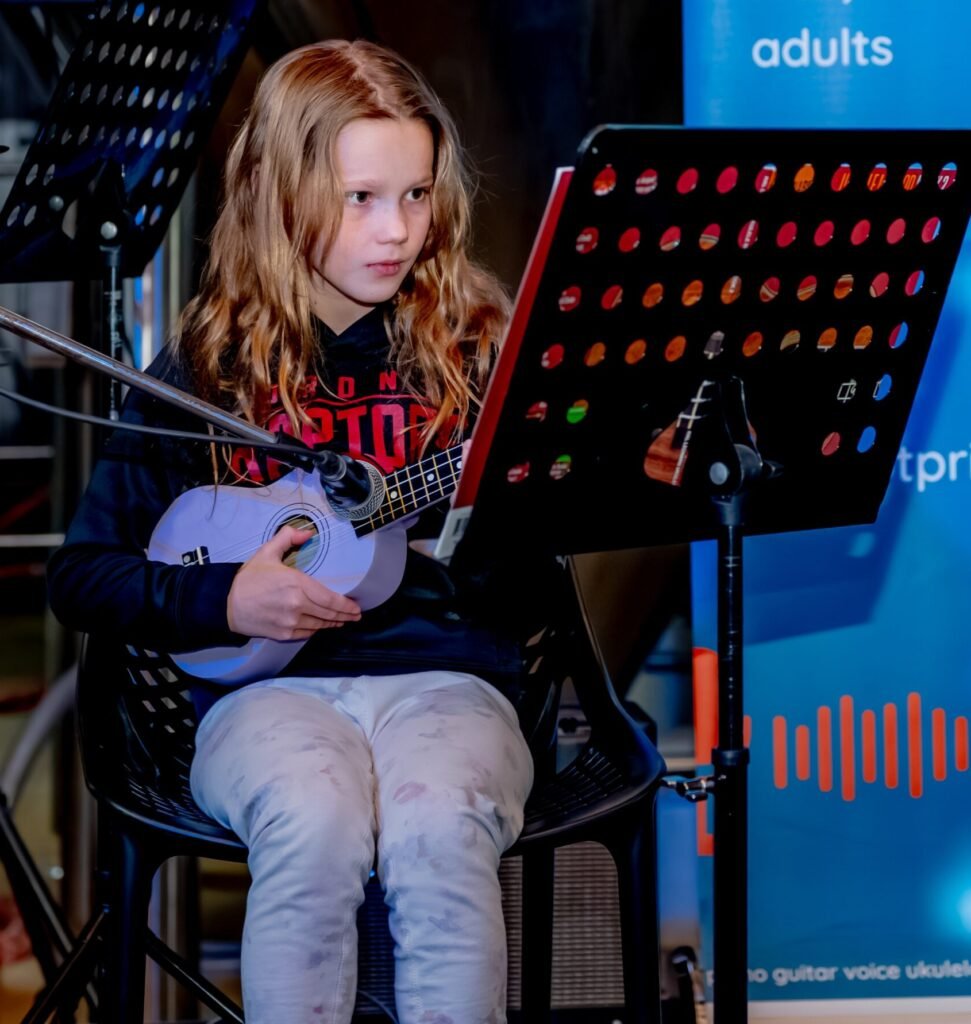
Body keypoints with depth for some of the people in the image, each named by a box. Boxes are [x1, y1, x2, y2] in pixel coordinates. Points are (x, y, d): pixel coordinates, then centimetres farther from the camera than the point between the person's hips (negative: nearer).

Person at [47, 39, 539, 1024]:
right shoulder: (205, 365, 7)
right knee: (315, 822, -34)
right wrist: (220, 599, -6)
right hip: (270, 690, 0)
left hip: (445, 675, 0)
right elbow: (81, 572, 9)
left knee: (439, 829, -33)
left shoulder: (476, 347, 7)